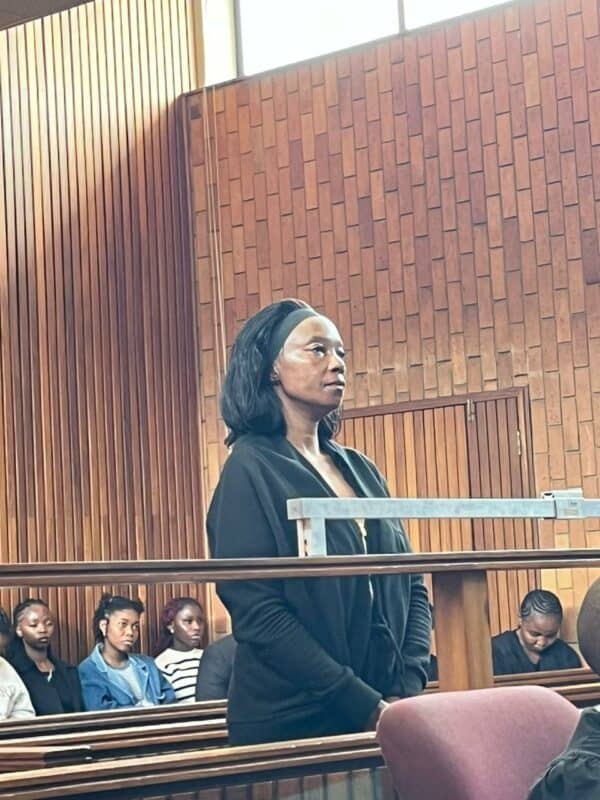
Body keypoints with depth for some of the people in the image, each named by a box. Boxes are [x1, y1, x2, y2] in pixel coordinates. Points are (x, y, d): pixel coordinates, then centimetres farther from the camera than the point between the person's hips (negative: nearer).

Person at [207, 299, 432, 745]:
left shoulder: (360, 470, 12)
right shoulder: (251, 470, -8)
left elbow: (411, 584, 11)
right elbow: (258, 613, -16)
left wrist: (409, 689, -6)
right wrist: (365, 707, -19)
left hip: (389, 717, 6)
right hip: (291, 724, -6)